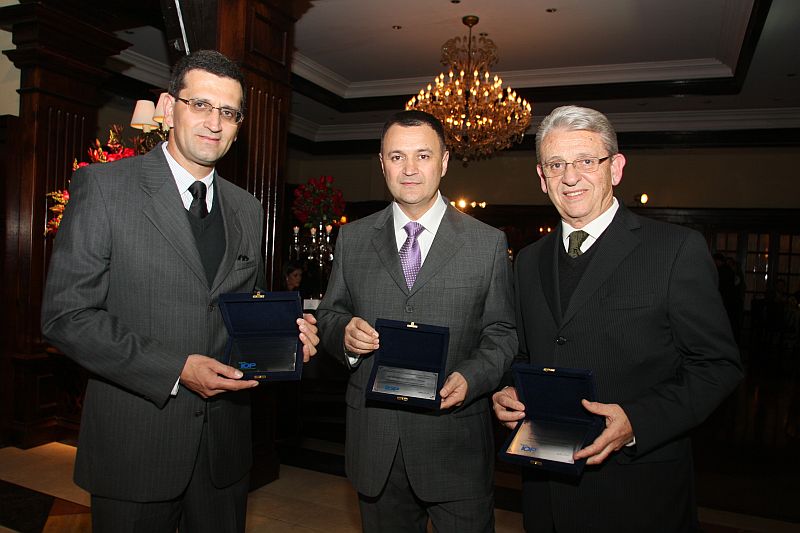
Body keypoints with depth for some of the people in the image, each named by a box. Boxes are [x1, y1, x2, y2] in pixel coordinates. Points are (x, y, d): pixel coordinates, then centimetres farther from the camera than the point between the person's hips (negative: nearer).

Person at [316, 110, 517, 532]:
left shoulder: (488, 243, -1)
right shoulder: (352, 238, 5)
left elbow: (502, 333, 0)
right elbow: (328, 314, 10)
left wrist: (470, 378, -18)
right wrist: (343, 332, -13)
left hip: (456, 445, -1)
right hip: (374, 441, 2)